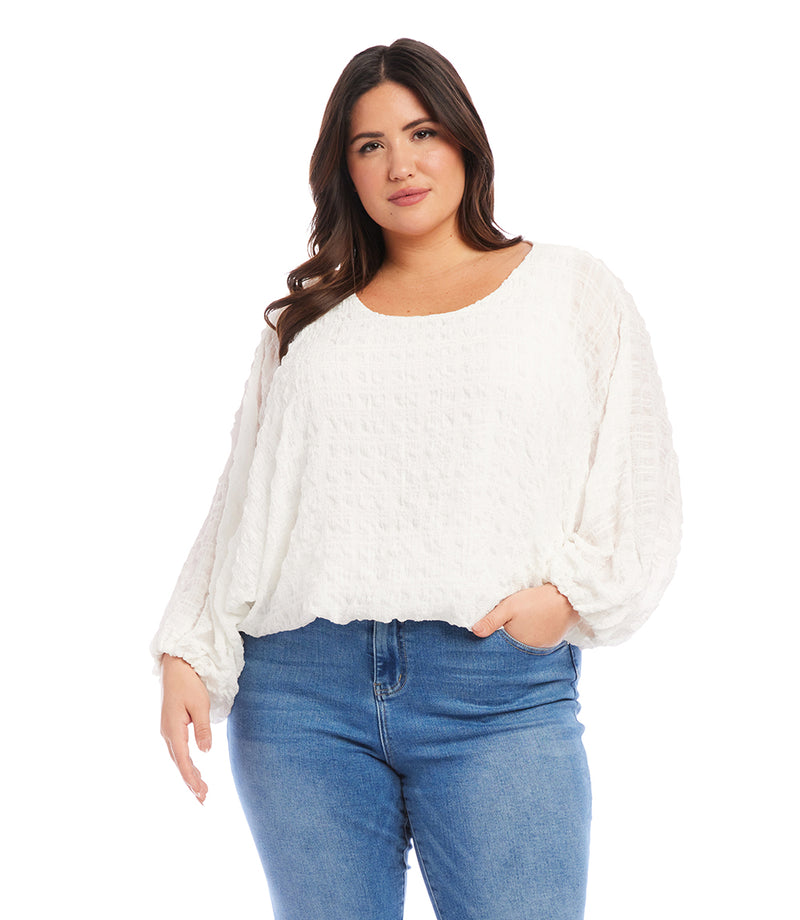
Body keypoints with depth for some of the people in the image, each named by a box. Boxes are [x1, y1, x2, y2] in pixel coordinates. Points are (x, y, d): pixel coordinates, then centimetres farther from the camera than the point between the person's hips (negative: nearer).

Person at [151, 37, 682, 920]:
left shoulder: (573, 290, 11)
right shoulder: (308, 320, 18)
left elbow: (640, 492, 6)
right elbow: (241, 500, 14)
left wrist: (568, 592, -11)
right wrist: (187, 653, 3)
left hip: (501, 691, -2)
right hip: (299, 691, 3)